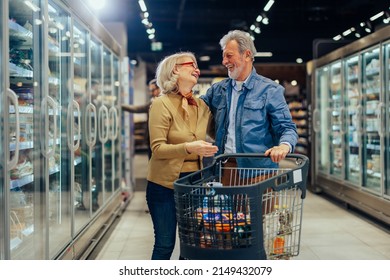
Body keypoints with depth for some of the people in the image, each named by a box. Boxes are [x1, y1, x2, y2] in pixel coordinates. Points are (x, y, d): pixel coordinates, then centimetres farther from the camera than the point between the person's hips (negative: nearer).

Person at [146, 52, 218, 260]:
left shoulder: (202, 106, 7)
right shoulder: (162, 104, -9)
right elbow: (157, 149, -16)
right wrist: (187, 148, -29)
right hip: (165, 183, -5)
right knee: (165, 244, 0)